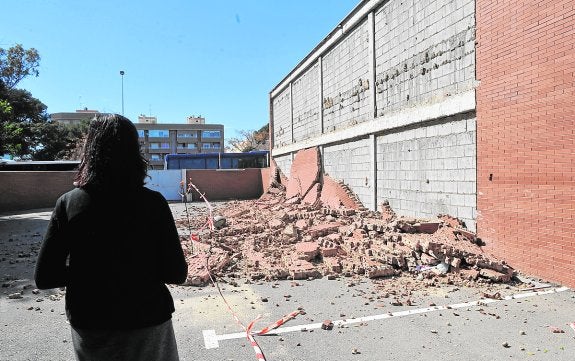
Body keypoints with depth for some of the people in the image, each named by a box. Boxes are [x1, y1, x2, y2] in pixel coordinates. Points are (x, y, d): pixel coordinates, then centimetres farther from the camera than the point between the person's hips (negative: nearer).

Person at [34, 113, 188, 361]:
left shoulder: (68, 203, -12)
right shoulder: (153, 203, -17)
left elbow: (44, 278, -7)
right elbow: (176, 274, -15)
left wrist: (87, 272, 7)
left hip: (89, 325, 2)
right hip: (147, 324, -2)